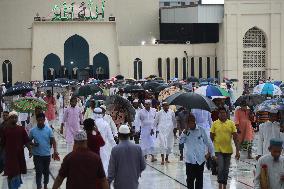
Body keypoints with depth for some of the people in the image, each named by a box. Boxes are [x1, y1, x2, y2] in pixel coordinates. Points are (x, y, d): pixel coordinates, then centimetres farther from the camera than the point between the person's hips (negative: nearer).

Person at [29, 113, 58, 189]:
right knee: (38, 172, -2)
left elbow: (53, 140, -3)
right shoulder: (33, 130, -4)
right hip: (37, 155, -1)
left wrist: (55, 150, -16)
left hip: (47, 154, 1)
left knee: (46, 171, 15)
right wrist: (32, 144, -16)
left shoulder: (49, 129, -5)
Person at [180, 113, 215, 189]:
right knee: (190, 179, 5)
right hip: (190, 159, 1)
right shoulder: (185, 131, 1)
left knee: (199, 179, 7)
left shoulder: (201, 130, -3)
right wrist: (186, 130, -17)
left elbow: (208, 142, 4)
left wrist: (211, 153, 4)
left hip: (200, 159, -1)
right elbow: (181, 141, -14)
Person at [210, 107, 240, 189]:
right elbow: (211, 137, 3)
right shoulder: (215, 123, -1)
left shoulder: (231, 123, 0)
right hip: (218, 150, -2)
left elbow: (235, 137, 0)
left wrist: (237, 150, -5)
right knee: (220, 168, -12)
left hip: (228, 150, 2)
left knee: (226, 169, 10)